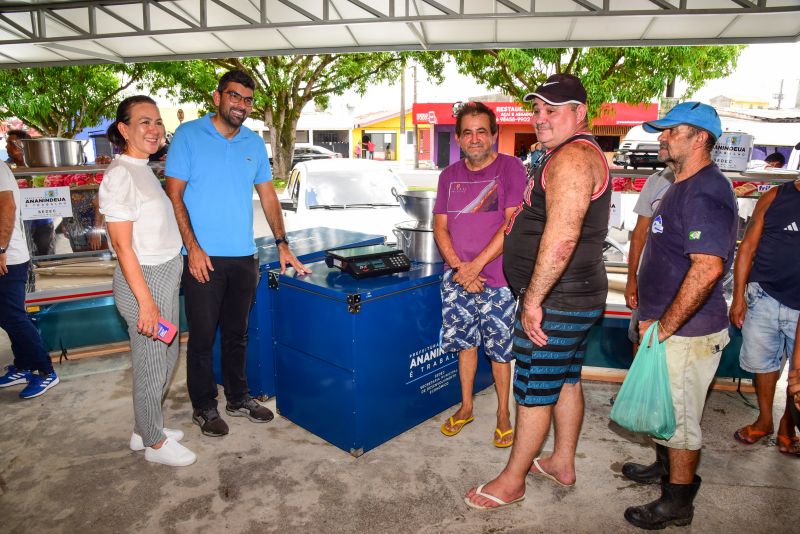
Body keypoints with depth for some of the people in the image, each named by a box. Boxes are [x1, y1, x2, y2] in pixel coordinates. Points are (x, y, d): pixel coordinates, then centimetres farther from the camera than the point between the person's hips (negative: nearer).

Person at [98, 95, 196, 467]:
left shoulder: (143, 170, 11)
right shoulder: (120, 175, -17)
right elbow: (122, 245, -19)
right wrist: (146, 302, -21)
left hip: (166, 276, 9)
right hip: (145, 281, -9)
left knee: (166, 357, 20)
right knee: (152, 366, 6)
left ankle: (144, 429, 38)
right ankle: (154, 443, 25)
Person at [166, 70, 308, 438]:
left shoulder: (254, 142, 9)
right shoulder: (188, 135, -3)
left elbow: (267, 195, 13)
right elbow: (174, 195, -6)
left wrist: (281, 244, 6)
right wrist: (193, 248, -14)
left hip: (244, 256, 4)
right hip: (203, 257, -4)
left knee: (237, 334, 16)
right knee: (203, 337, 6)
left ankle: (238, 398, 31)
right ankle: (204, 407, 23)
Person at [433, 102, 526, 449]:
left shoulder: (510, 168, -6)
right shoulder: (449, 176, 9)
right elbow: (440, 227, 6)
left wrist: (477, 264, -16)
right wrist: (458, 267, -9)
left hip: (497, 279, -4)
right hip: (456, 277, 4)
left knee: (499, 349, 5)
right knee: (464, 342, 15)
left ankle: (503, 414, 25)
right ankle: (466, 407, 33)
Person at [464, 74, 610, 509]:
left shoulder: (572, 157, -20)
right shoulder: (577, 154, 16)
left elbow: (561, 237, -30)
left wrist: (533, 299, -26)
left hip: (555, 302, -11)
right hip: (574, 296, 11)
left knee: (533, 391, 2)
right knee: (566, 380, 20)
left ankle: (511, 482, 20)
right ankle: (562, 464, 38)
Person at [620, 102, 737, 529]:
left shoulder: (705, 192, -22)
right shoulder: (684, 187, 13)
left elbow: (708, 267, -32)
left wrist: (664, 326, -25)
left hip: (687, 333, -10)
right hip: (668, 326, 10)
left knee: (679, 418, 5)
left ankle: (677, 503, 23)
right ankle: (664, 466, 45)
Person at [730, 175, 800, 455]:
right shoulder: (775, 197, -1)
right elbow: (748, 247, 1)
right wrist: (738, 297, -2)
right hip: (765, 299, 1)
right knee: (762, 363, 15)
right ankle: (764, 420, 36)